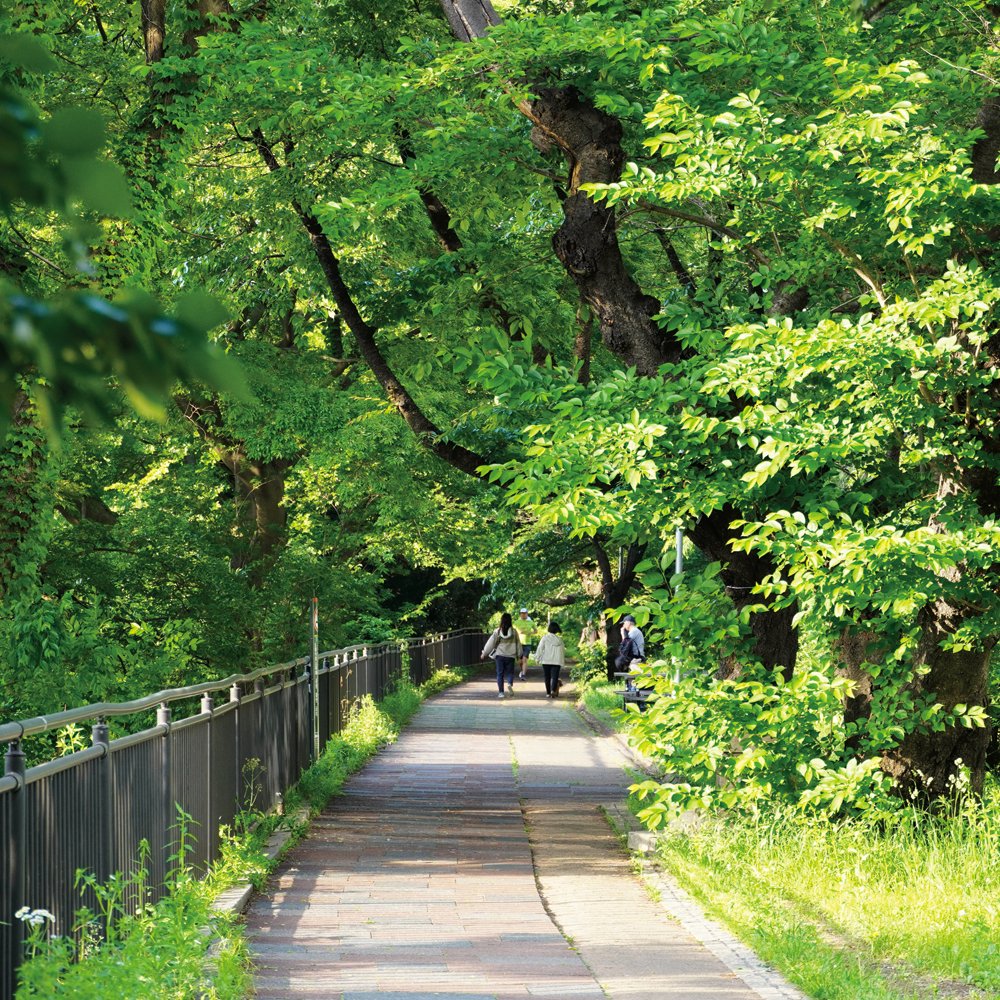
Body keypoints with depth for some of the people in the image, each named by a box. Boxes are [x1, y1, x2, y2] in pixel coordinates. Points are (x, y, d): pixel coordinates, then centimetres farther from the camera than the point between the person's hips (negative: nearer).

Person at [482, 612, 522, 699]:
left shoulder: (497, 631, -5)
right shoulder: (514, 631, -3)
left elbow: (491, 643, -1)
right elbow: (518, 644, 4)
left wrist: (484, 653, 9)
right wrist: (519, 656, 14)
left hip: (500, 655, 0)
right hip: (510, 656, 0)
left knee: (500, 674, 8)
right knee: (510, 672, 10)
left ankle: (501, 692, 3)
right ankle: (510, 684, -20)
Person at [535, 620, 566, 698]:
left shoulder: (545, 638, -4)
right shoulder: (559, 639, 2)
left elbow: (540, 649, -4)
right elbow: (563, 651, 8)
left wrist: (537, 658, 5)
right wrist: (563, 660, 19)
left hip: (546, 661, 0)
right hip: (557, 661, 0)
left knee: (547, 677, 10)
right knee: (554, 676, -4)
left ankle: (548, 693, 13)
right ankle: (553, 690, -25)